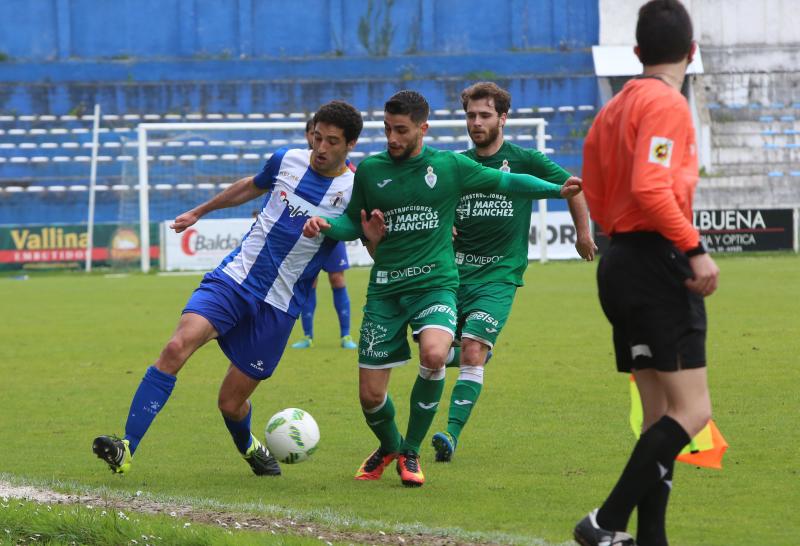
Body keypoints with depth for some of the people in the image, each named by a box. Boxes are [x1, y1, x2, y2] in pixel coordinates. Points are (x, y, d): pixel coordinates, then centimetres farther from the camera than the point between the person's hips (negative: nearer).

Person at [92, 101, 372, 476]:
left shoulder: (354, 192, -7)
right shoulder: (287, 161, 2)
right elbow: (251, 187, 24)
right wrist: (199, 211, 35)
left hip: (278, 307, -2)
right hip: (233, 278, 2)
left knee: (231, 403, 1)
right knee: (177, 346, -23)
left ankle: (249, 447, 39)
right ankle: (125, 449, -26)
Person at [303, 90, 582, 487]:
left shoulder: (450, 166, 2)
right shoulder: (370, 170, 6)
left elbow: (504, 182, 12)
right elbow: (353, 223, 17)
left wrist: (558, 191, 4)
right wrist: (325, 226, -4)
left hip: (435, 283, -2)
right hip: (384, 290, 2)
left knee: (434, 354, -32)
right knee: (370, 395, -3)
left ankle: (410, 452, -8)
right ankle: (388, 447, 35)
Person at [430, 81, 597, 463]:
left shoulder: (524, 161, 1)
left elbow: (571, 186, 14)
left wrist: (583, 235, 17)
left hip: (499, 275, -4)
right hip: (456, 272, 4)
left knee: (473, 352, -19)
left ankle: (452, 434, -27)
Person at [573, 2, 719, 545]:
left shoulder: (616, 108, 15)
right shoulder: (667, 104, -12)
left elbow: (594, 198, 18)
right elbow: (650, 188, -23)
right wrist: (695, 249, -21)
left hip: (622, 262, 10)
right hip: (659, 262, -10)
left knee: (661, 414, 10)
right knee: (691, 412, -11)